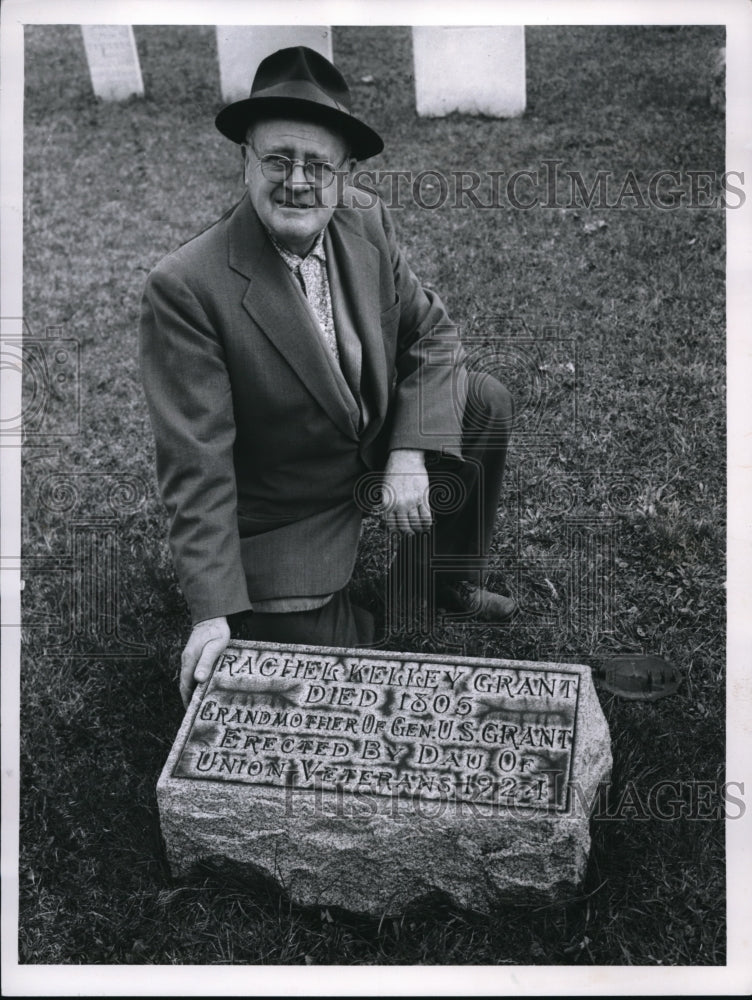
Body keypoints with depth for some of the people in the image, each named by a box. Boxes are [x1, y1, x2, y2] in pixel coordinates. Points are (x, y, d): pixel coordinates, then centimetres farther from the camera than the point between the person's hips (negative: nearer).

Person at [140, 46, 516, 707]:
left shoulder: (367, 221, -11)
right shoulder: (183, 288, -29)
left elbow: (431, 331, -1)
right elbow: (196, 464, -27)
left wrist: (411, 450, -17)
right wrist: (214, 613, -30)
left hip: (378, 441, 6)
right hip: (282, 517, -6)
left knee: (487, 404, -1)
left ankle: (448, 579, 19)